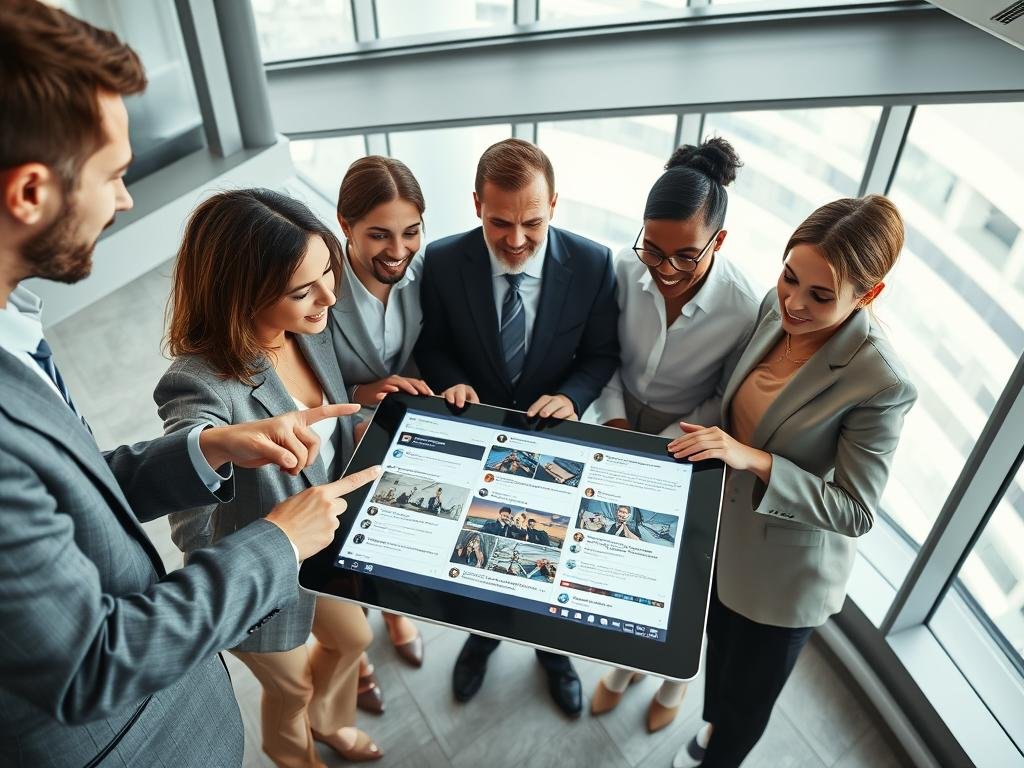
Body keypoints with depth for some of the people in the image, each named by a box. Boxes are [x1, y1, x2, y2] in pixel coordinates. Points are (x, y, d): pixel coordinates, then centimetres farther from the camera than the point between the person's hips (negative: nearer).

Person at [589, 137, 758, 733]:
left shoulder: (744, 308, -28)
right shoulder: (626, 269, -20)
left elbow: (726, 401, -13)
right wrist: (613, 420, -13)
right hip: (623, 424, 3)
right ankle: (626, 661, 50)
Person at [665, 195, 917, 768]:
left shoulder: (882, 383, -31)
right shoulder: (777, 308, -13)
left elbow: (855, 512, -24)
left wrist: (756, 461, -33)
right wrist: (712, 441, -6)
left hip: (784, 574, -6)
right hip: (726, 530, 6)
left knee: (747, 698, 20)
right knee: (720, 645, 33)